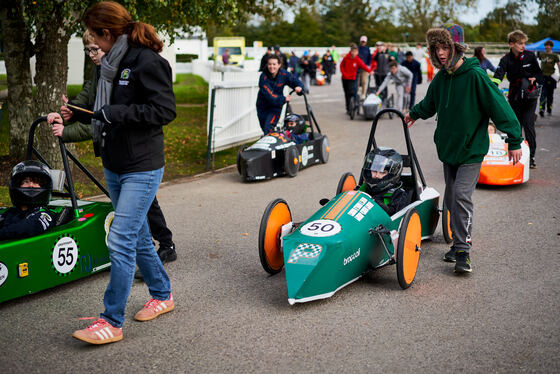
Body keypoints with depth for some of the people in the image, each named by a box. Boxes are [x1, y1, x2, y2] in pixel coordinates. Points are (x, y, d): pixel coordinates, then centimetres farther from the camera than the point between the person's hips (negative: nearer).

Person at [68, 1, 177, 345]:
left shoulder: (148, 62, -15)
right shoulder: (113, 63, 11)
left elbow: (165, 110, -21)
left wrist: (116, 113, -20)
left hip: (142, 169, -9)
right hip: (115, 167, 9)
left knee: (121, 241, -10)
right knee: (138, 237, 17)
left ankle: (112, 322, -1)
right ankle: (162, 296, 34)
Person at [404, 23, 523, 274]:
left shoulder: (475, 75, -17)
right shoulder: (441, 77, 4)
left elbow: (499, 106, -15)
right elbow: (430, 103, 26)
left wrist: (514, 141, -14)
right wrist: (415, 113, 42)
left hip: (472, 149, -6)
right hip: (448, 148, 7)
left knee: (462, 195, -15)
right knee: (451, 198, 9)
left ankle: (463, 251, -8)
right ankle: (459, 244, 21)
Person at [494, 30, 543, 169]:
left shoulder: (530, 56, -3)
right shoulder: (506, 60, -4)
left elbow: (539, 73, 9)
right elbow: (498, 75, -20)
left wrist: (534, 78, -14)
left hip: (530, 95, -1)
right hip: (515, 97, 1)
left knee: (528, 125, -11)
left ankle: (531, 156, -4)